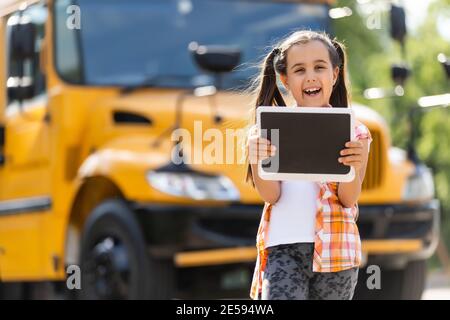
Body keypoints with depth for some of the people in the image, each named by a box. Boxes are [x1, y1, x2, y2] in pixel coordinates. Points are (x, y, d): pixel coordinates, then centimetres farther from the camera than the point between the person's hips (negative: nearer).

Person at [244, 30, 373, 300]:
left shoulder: (354, 133, 4)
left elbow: (348, 199, -5)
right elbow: (271, 195, -2)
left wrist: (354, 166, -26)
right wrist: (258, 158, -21)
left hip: (336, 250, 1)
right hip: (284, 248, 0)